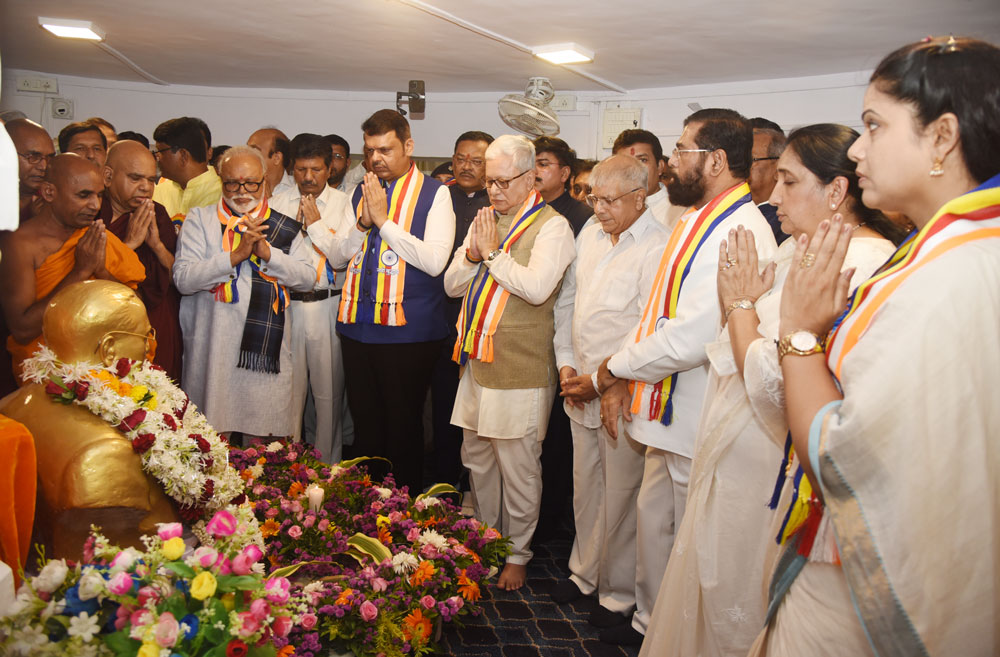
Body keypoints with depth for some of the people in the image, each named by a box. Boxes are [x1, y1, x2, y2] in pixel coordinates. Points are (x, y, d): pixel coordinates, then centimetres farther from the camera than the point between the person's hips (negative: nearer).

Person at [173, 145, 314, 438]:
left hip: (267, 349, 1)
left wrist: (268, 253, -10)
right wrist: (236, 255, -15)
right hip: (213, 348, -1)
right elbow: (183, 278, -6)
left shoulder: (284, 227, 12)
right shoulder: (200, 219, 6)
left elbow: (307, 279, 3)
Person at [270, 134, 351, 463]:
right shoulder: (278, 202, 10)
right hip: (287, 305, 1)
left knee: (329, 390, 4)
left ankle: (327, 468, 16)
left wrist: (317, 223, -10)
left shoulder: (343, 204, 5)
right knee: (288, 388, 4)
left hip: (328, 306, -1)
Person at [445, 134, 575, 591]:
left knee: (517, 466, 3)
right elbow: (452, 284, 12)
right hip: (477, 360, 7)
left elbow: (538, 287, -24)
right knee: (476, 458, 17)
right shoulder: (485, 221, 14)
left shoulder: (552, 226, -9)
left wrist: (492, 252, -14)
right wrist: (472, 255, -7)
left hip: (521, 368, -7)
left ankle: (517, 552, 19)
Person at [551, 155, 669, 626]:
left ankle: (618, 592, 22)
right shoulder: (589, 236, 10)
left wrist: (602, 379, -13)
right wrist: (565, 363, 7)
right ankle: (585, 572, 36)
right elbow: (567, 301, 17)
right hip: (581, 389, 7)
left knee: (620, 494, 4)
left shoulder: (657, 248, -15)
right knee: (585, 487, 17)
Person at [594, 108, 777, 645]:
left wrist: (615, 368, -13)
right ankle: (650, 622, 41)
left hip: (700, 424, -10)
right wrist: (623, 378, 3)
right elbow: (658, 312, 15)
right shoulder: (696, 221, 11)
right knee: (653, 518, 22)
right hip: (669, 412, 10)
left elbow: (692, 338, -28)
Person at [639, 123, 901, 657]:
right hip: (734, 462, 9)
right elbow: (732, 353, 11)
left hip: (767, 480, -9)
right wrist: (739, 301, -7)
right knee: (709, 606, 23)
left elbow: (772, 386, -27)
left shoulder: (863, 266, -23)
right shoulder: (797, 249, 6)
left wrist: (741, 301, -14)